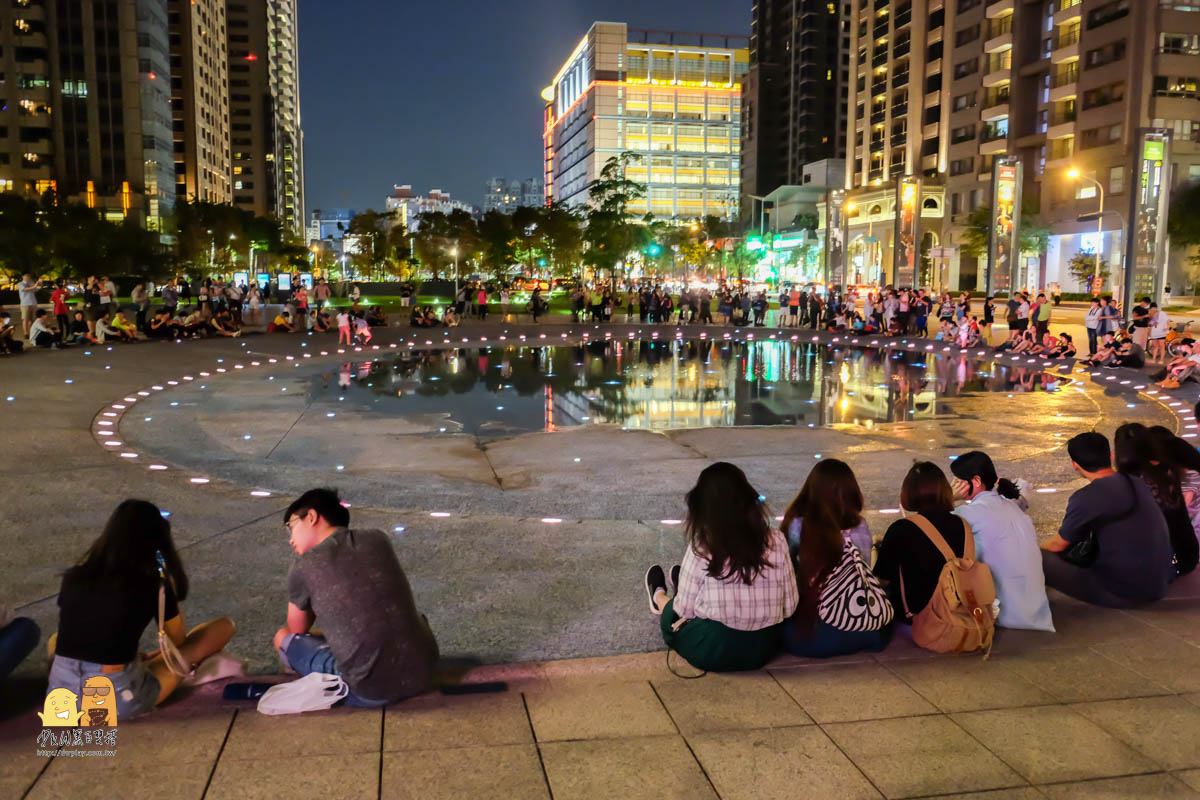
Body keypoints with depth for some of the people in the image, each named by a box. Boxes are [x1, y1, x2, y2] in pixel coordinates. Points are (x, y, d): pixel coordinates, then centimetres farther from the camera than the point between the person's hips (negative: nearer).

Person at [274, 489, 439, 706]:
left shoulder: (304, 567, -2)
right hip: (424, 673, 5)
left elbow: (297, 630, 17)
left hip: (371, 692, -4)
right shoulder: (378, 539, 9)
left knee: (283, 637, 17)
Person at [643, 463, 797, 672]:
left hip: (710, 652, -4)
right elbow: (790, 606, -5)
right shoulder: (775, 540, -9)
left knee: (673, 610, 28)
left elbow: (685, 609, -9)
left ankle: (659, 596, 60)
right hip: (764, 648, 4)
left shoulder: (702, 547, -17)